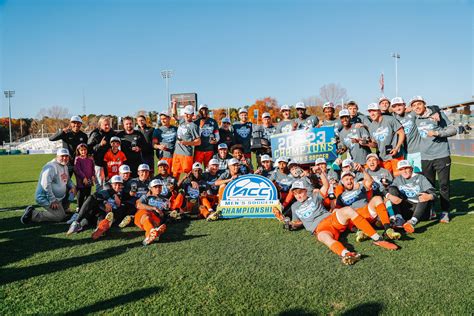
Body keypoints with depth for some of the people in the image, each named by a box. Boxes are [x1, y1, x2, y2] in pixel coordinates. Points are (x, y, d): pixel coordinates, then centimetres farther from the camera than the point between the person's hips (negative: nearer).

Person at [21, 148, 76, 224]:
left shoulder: (65, 166, 11)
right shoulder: (51, 167, -20)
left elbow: (67, 179, 24)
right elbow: (45, 184, -27)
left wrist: (72, 186, 1)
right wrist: (52, 200, -26)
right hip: (45, 198, -9)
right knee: (60, 216, -14)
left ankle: (63, 208, 18)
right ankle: (32, 214, -8)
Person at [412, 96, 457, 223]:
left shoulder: (438, 114, 0)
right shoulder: (415, 120, 9)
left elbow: (453, 130, -2)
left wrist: (437, 133, -14)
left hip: (441, 156, -3)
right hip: (425, 158, 3)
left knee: (444, 185, 1)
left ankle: (445, 212, 11)